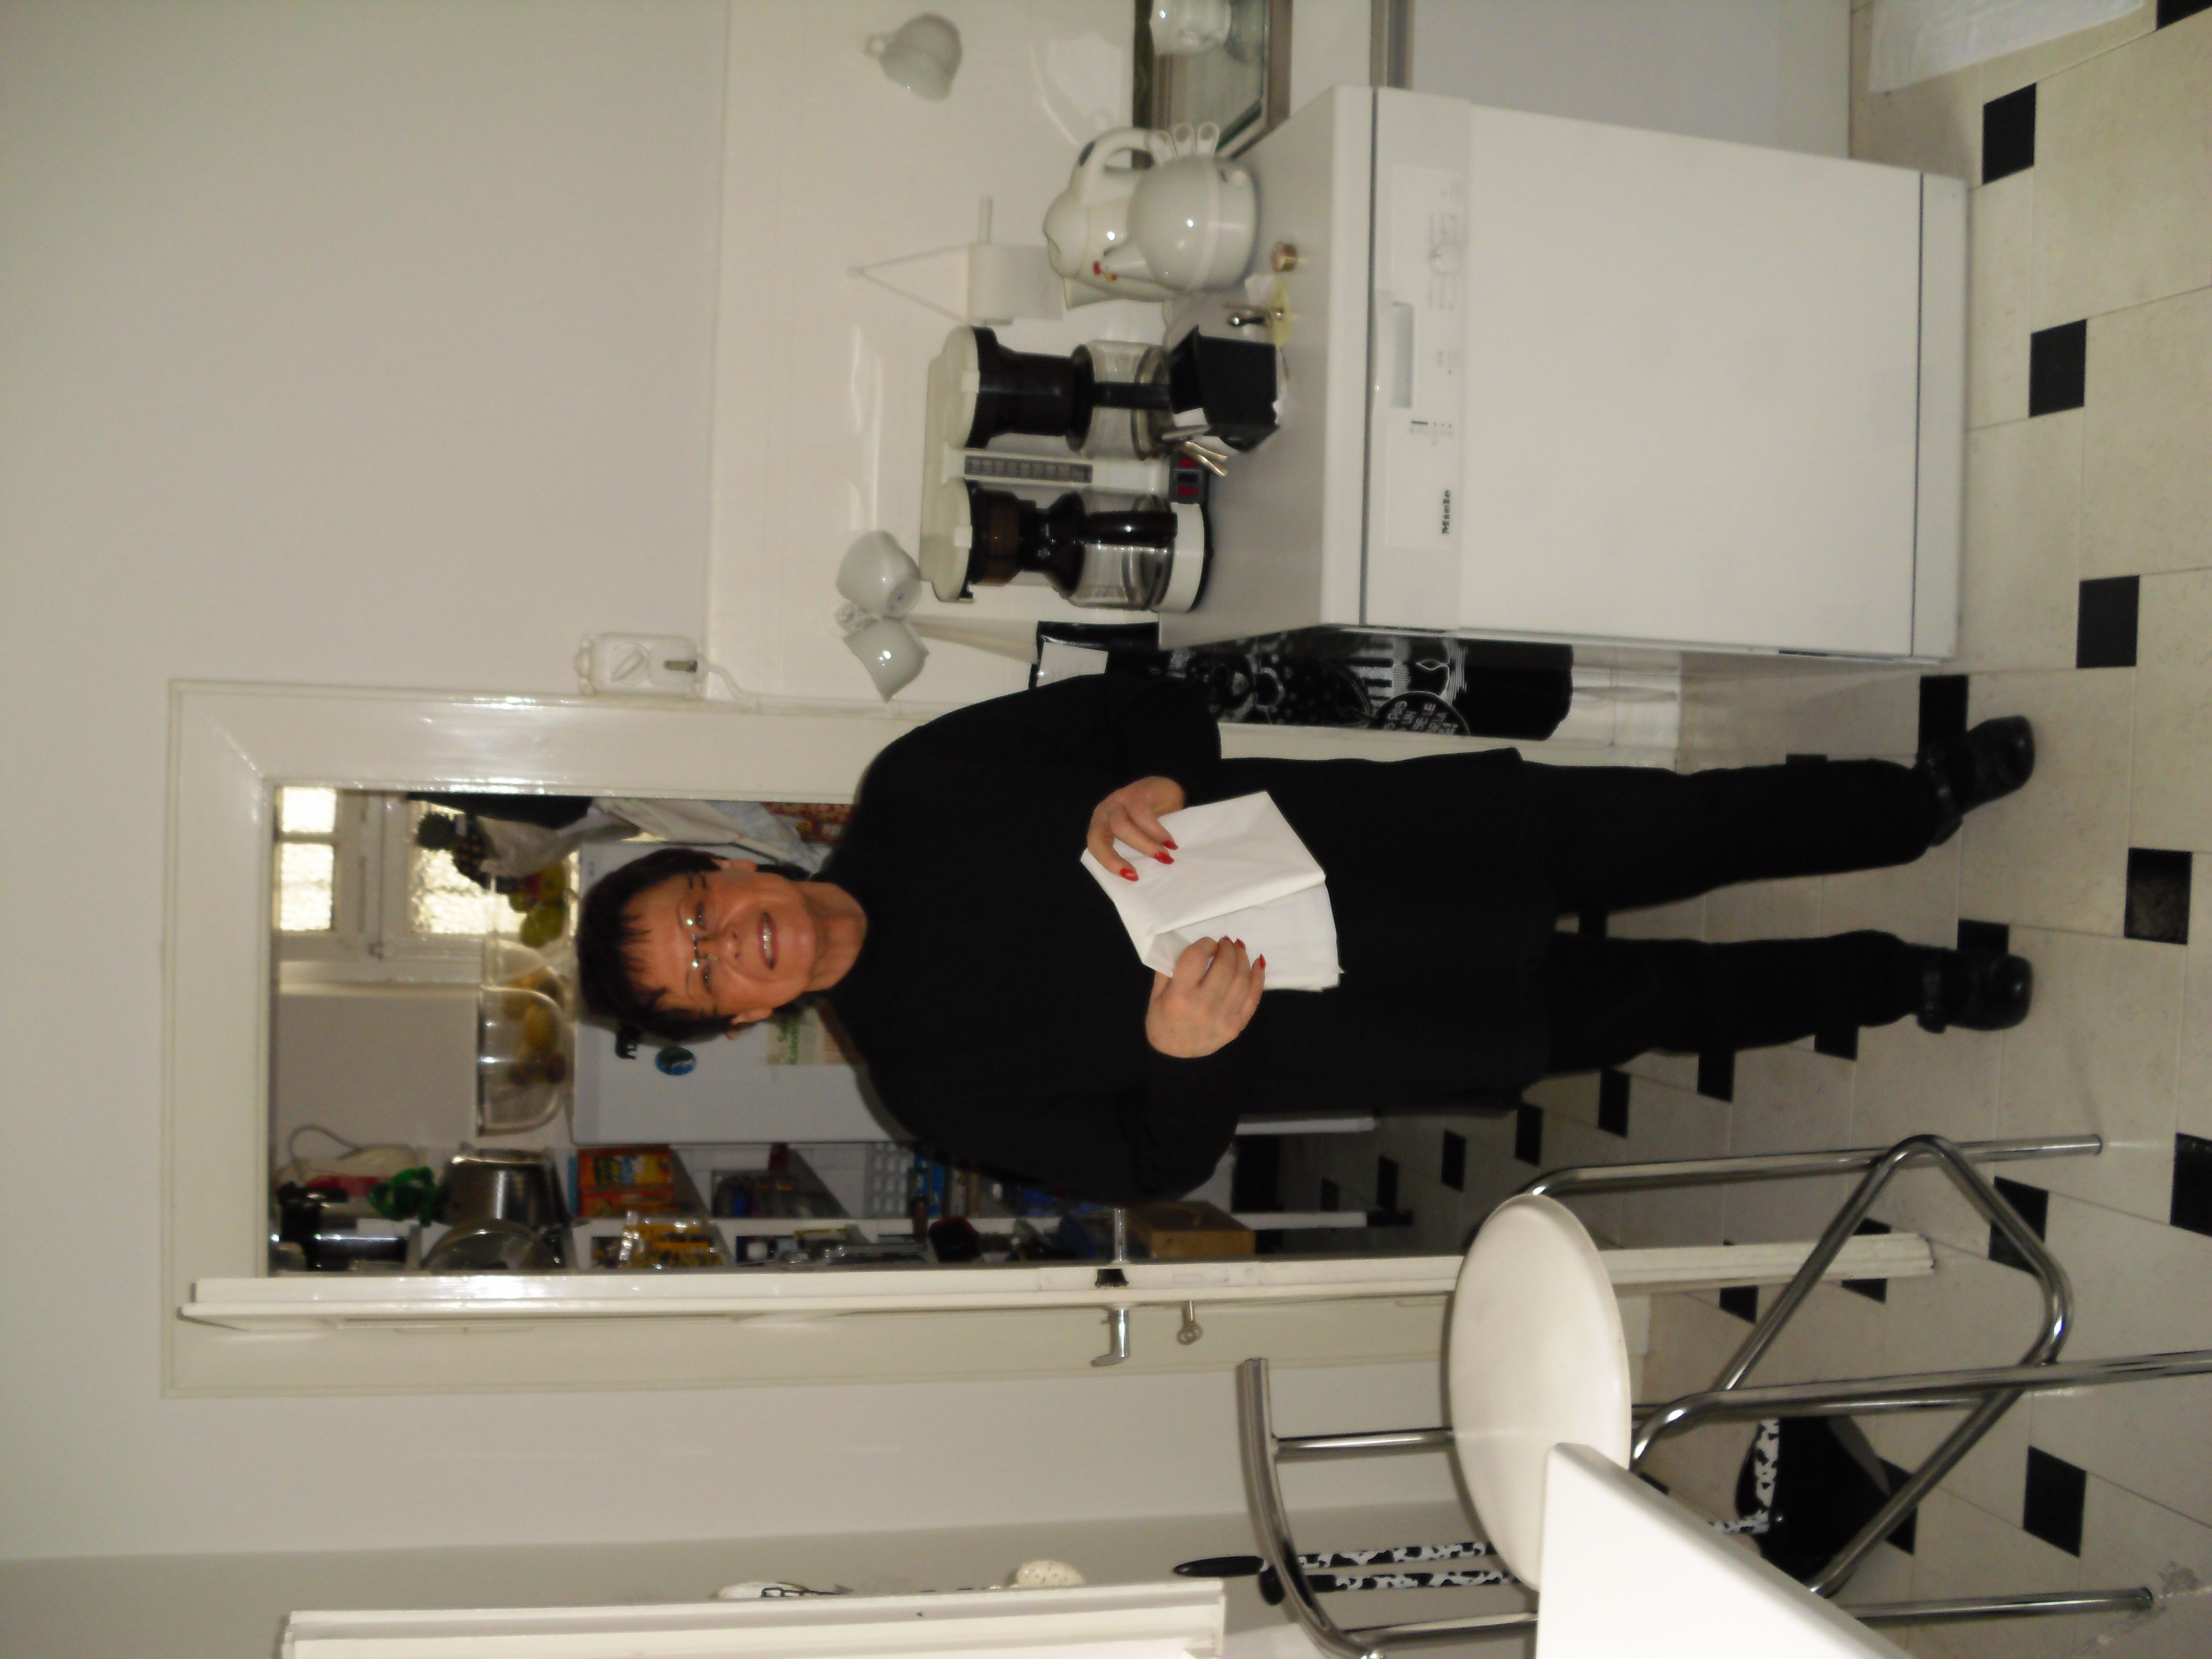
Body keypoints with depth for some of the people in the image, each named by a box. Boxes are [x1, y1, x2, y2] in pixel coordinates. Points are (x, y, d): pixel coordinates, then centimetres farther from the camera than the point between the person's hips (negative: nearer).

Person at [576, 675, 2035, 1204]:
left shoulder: (911, 791, -6)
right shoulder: (924, 1073, -12)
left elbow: (1163, 706, 0)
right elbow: (1158, 1164, -9)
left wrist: (1157, 785, -23)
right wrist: (1179, 1051, -30)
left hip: (1340, 837, 2)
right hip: (1314, 1019, -2)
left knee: (1651, 834, -1)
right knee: (1652, 1002, 0)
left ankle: (1920, 799, 25)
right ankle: (1903, 982, 27)